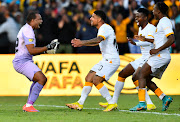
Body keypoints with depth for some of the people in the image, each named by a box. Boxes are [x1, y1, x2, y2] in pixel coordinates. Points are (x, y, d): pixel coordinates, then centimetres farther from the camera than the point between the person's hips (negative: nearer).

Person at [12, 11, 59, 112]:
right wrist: (47, 48, -16)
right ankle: (29, 105, -21)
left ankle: (28, 105, 18)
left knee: (42, 79, 21)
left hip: (25, 61, 11)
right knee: (41, 79, -22)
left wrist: (45, 50, 14)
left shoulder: (26, 29, 21)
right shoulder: (28, 31, -13)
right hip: (22, 61, -11)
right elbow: (31, 51, -21)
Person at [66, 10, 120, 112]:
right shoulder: (103, 28, 18)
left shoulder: (105, 28, -13)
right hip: (106, 60, 10)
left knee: (96, 80, -20)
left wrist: (82, 42, -39)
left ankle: (112, 103, -14)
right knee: (89, 78, 6)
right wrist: (81, 43, 27)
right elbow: (98, 42, 32)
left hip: (111, 60, -10)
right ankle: (80, 104, 9)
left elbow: (98, 40, -32)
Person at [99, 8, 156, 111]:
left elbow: (150, 41, -36)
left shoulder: (151, 28, -15)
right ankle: (114, 102, 14)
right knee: (122, 74, 8)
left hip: (150, 59, -10)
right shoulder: (141, 29, 14)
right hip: (143, 58, 10)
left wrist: (136, 43, -46)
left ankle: (150, 104, -22)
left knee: (136, 78, -26)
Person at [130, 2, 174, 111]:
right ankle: (165, 98, 1)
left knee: (142, 75, -11)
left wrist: (157, 50, -22)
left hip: (160, 56, -10)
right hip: (163, 57, 10)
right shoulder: (162, 22, 21)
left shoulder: (165, 22, -11)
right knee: (147, 80, 10)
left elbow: (171, 39, -23)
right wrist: (145, 39, 30)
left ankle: (142, 103, -18)